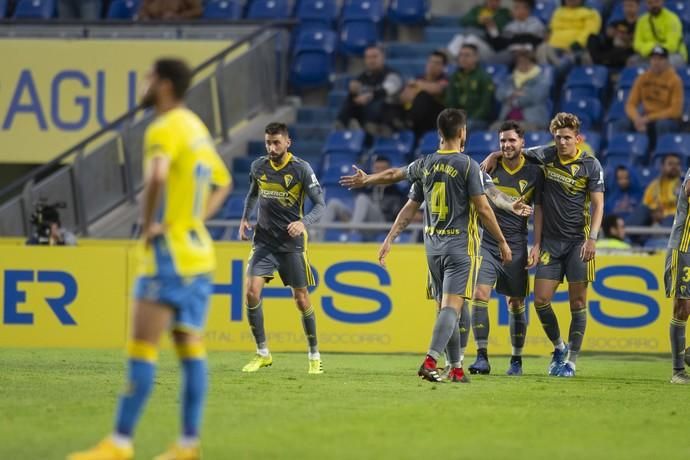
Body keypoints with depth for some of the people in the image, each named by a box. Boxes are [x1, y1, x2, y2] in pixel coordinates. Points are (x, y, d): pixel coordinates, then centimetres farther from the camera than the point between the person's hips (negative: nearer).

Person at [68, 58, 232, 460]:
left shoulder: (165, 129, -13)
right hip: (198, 251, 9)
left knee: (143, 347, -8)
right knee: (191, 349, 8)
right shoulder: (197, 128, 15)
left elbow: (157, 175, -34)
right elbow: (223, 184, 29)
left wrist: (149, 224, -20)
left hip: (169, 253, -9)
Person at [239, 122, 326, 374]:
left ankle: (314, 356, 19)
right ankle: (262, 353, 0)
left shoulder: (301, 169, -10)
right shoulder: (258, 167, 3)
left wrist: (303, 223, -26)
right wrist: (244, 218, 8)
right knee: (251, 291, -13)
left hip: (292, 242, -3)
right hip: (263, 240, 3)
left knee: (301, 299, 1)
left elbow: (320, 204, -9)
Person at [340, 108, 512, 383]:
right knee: (452, 306, -11)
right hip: (460, 245, -6)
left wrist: (365, 180, 43)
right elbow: (483, 209, -11)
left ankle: (456, 368, 14)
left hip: (432, 244, 6)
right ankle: (430, 362, -26)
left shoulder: (426, 164, 6)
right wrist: (502, 242, -1)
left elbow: (393, 174, 23)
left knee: (445, 306, 13)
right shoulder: (468, 166, -10)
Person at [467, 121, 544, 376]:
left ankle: (516, 360, 19)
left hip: (516, 247, 0)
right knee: (480, 295, -15)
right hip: (488, 244, 0)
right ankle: (482, 358, -13)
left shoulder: (534, 173, 0)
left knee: (516, 304, 6)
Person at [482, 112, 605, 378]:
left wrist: (592, 238, -18)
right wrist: (495, 155, 4)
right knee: (541, 300, -3)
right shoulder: (545, 156, 2)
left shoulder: (590, 165, -6)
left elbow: (598, 205, -7)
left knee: (577, 301, -3)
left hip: (577, 240, -3)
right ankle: (559, 347, 20)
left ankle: (572, 359, 7)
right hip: (550, 241, 3)